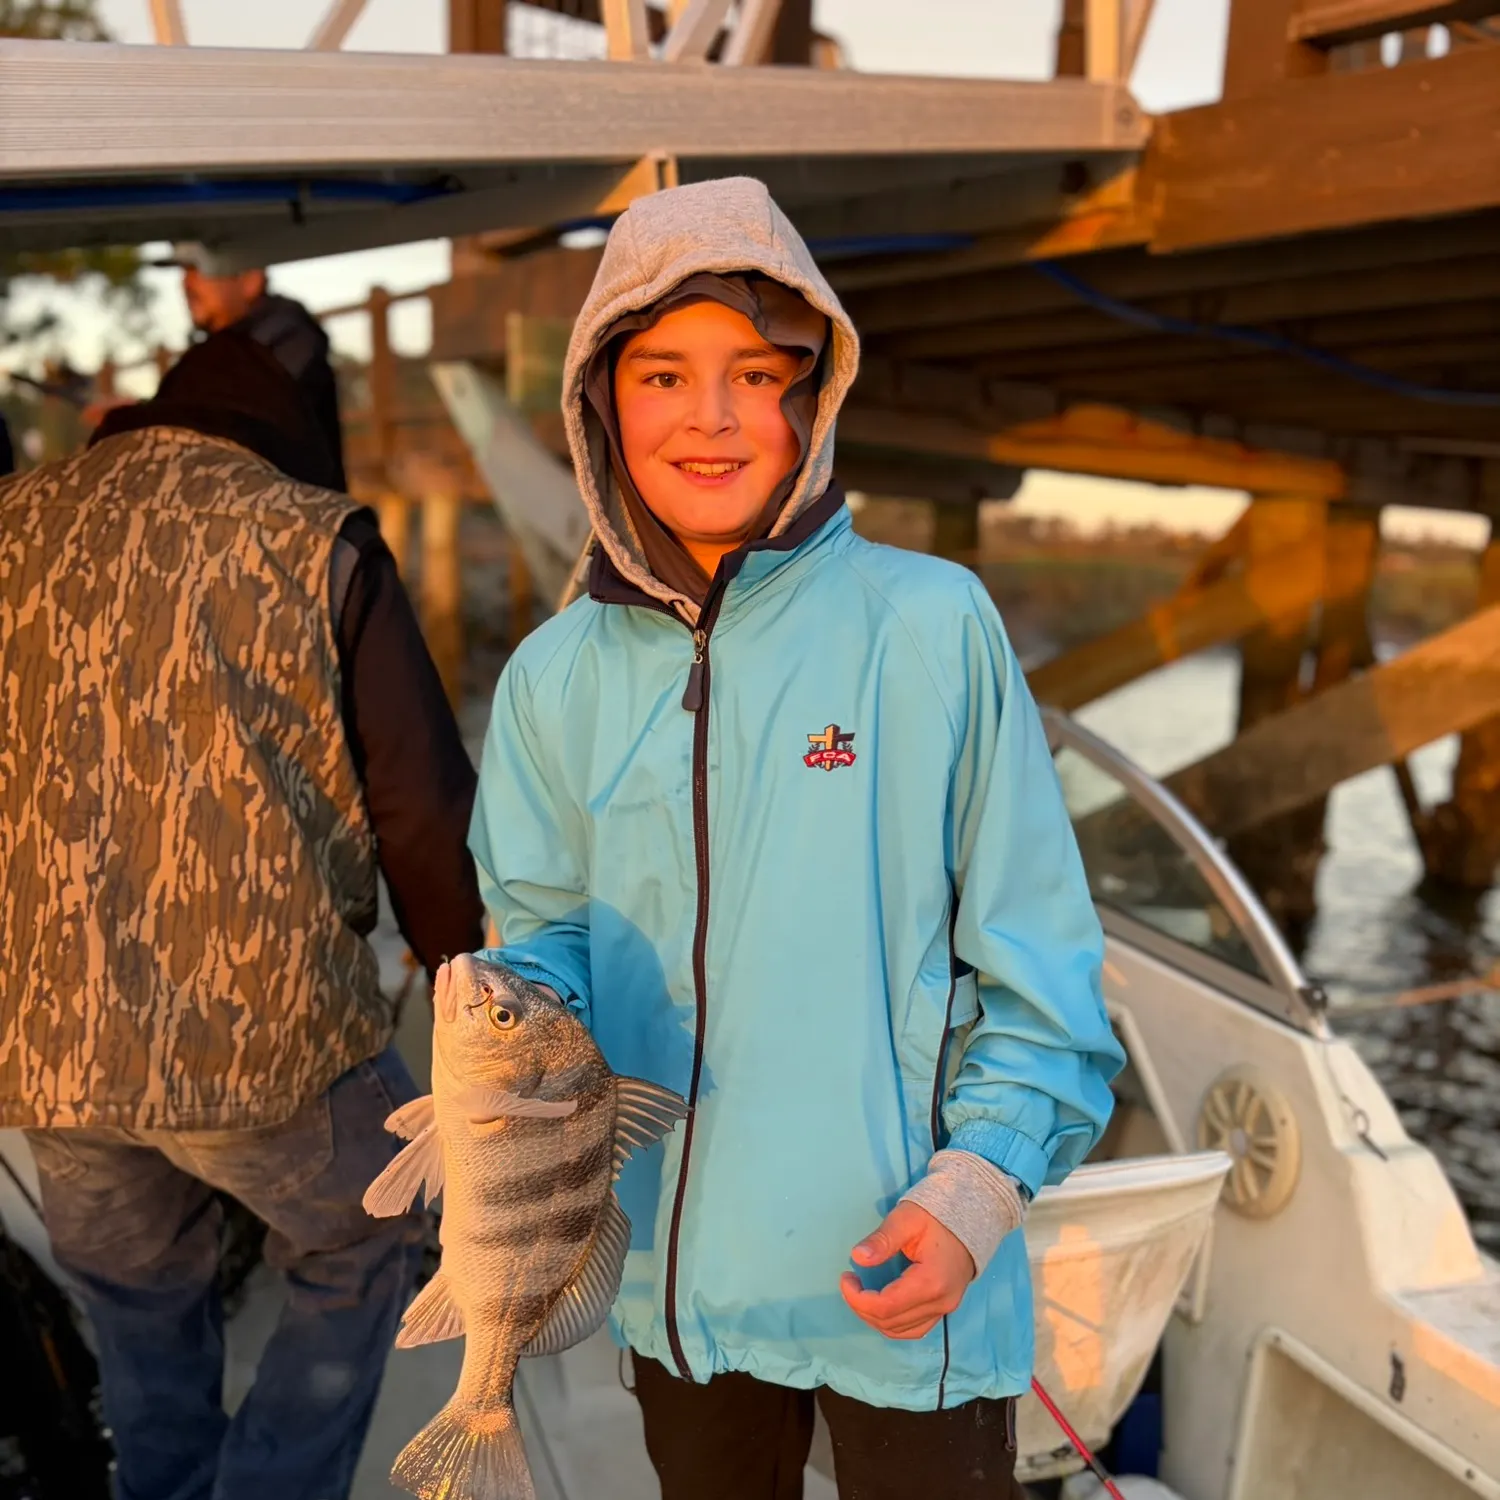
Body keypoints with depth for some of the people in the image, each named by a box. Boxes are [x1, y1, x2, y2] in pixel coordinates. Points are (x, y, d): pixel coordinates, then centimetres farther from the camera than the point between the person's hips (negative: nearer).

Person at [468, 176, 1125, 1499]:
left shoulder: (930, 627, -12)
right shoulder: (556, 678, -2)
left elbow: (1034, 953, -8)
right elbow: (542, 938, 4)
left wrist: (976, 1185, -15)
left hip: (905, 1288, -3)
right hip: (674, 1289, 4)